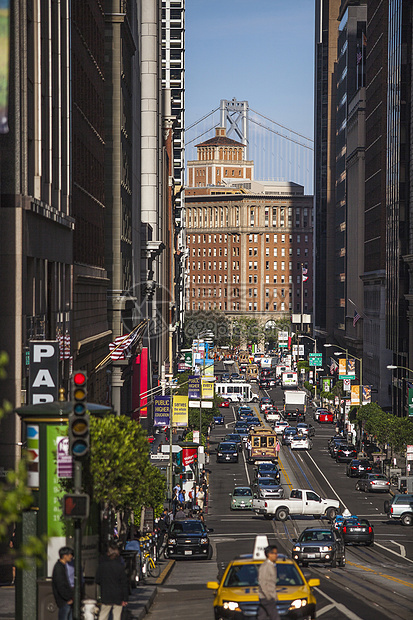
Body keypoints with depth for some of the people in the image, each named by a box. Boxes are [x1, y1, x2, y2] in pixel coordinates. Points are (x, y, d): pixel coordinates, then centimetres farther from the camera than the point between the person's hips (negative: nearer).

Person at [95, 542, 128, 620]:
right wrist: (125, 599, 0)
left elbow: (97, 581, 2)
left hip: (106, 596, 1)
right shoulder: (120, 566, -8)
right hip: (118, 597, -1)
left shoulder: (102, 565, -6)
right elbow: (124, 583, -6)